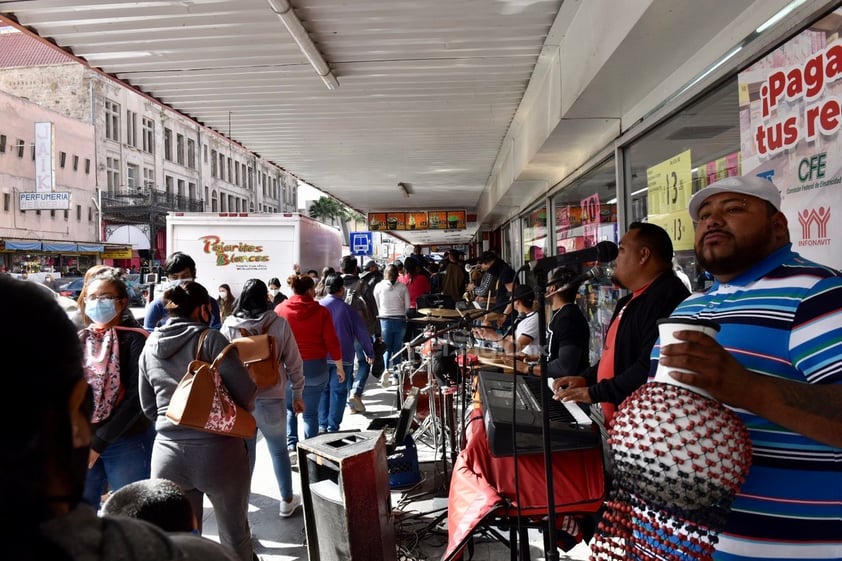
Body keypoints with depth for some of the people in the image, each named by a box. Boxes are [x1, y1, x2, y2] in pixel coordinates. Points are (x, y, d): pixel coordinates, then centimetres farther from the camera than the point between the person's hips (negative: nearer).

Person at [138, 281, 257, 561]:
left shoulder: (150, 346, 6)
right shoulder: (209, 338, -10)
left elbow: (148, 407, 13)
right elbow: (246, 391, -12)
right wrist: (240, 411, 9)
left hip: (167, 453, 4)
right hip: (216, 450, -4)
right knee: (235, 535, 17)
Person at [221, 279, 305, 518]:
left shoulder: (229, 326, -5)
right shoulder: (280, 324, -7)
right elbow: (294, 363, -3)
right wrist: (297, 394, 9)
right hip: (272, 399, 0)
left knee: (244, 454, 12)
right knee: (279, 450, 18)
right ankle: (287, 501, 30)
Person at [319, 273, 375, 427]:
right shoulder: (347, 309, -7)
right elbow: (361, 332, -1)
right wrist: (370, 353, 11)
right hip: (343, 357, -2)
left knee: (323, 391, 12)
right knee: (338, 391, 4)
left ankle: (322, 426, 11)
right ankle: (333, 428, 5)